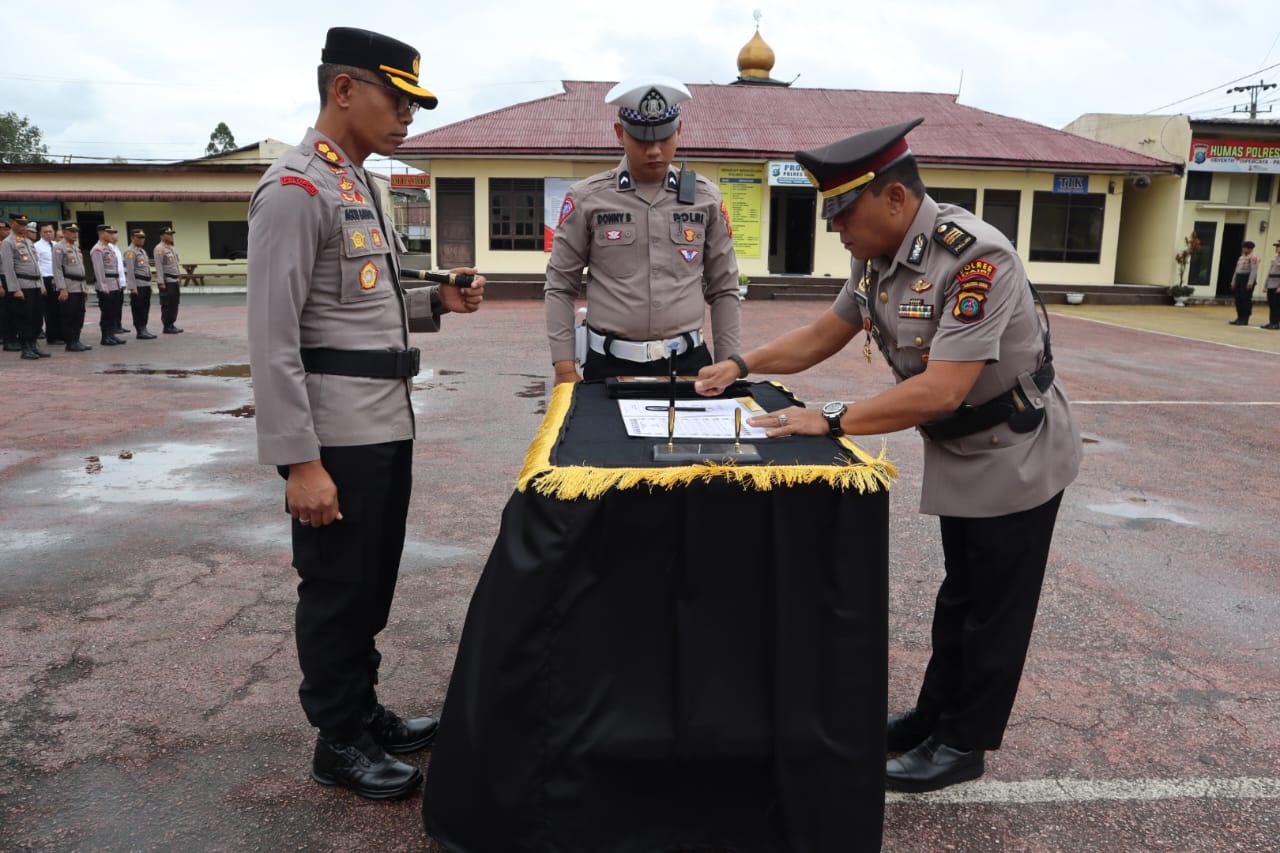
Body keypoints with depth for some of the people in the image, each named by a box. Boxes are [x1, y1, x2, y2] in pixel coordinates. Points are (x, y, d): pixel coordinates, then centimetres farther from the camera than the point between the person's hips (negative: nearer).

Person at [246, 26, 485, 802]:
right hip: (339, 437, -9)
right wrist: (300, 461, -22)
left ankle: (364, 711, 35)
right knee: (337, 589, 5)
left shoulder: (359, 186, 15)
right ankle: (340, 741, 22)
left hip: (388, 423, 9)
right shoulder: (296, 189, -14)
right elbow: (273, 339, -19)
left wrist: (436, 304, 7)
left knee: (372, 583, 18)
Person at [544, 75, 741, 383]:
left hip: (688, 362, 2)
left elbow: (723, 290, 9)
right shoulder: (586, 199, -1)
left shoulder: (706, 198, 5)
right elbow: (560, 287, 2)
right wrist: (565, 369, -4)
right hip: (610, 364, -1)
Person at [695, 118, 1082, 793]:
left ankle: (963, 744, 22)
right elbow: (823, 336, 8)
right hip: (959, 451, 8)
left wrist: (832, 422, -33)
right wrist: (742, 366, 0)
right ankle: (936, 715, 36)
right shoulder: (877, 257, -4)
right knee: (960, 594, 20)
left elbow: (941, 389, -36)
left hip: (1014, 452, -8)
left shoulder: (974, 258, -30)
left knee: (995, 607, 7)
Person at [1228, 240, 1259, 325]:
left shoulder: (1253, 257, -8)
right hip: (1239, 279, 8)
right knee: (1238, 300, 8)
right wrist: (1233, 282, 16)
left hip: (1247, 279, -8)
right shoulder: (1241, 257, 19)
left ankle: (1245, 319, -2)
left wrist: (1250, 283, -21)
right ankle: (1240, 318, 15)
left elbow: (1254, 270, -15)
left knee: (1246, 300, -6)